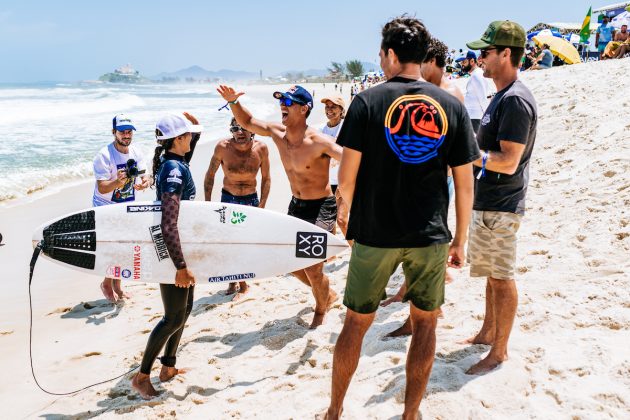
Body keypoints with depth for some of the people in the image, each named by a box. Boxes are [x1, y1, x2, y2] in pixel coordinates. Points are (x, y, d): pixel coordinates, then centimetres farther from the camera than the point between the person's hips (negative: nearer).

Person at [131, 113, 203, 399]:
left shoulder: (171, 162, 3)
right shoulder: (174, 170, -25)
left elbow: (187, 152, 33)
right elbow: (168, 224, -31)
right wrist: (181, 266, -30)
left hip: (178, 247, 10)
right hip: (171, 251, -10)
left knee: (184, 309, 20)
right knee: (174, 318, 2)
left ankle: (168, 367, 33)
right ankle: (142, 376, 14)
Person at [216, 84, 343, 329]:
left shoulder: (319, 142, -24)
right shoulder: (277, 132, -3)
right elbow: (247, 122, 11)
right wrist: (233, 102, -5)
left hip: (321, 207, -7)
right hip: (296, 206, 7)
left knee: (312, 269, -9)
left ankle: (321, 308, 23)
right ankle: (327, 294, 41)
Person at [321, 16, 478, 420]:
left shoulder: (368, 101, -6)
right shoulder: (452, 106, 1)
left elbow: (347, 178, -8)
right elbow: (465, 184, 1)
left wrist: (347, 218, 11)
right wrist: (460, 240, 12)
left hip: (375, 234, -1)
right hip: (430, 236, 1)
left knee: (356, 322, 13)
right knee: (425, 322, 17)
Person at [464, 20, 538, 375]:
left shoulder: (515, 100, -19)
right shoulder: (502, 96, 13)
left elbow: (508, 161, -25)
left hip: (501, 207, -10)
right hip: (487, 203, 10)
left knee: (502, 278, 0)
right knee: (492, 273, 20)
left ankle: (500, 351, 11)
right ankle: (488, 333, 34)